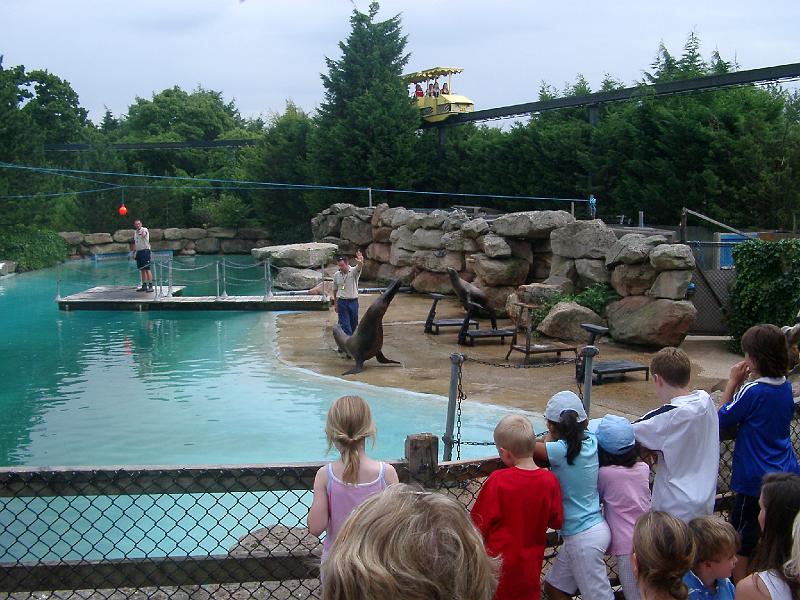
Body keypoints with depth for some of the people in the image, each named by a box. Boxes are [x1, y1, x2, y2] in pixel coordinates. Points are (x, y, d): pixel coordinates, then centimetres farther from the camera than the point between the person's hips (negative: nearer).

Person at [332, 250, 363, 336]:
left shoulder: (354, 271, -6)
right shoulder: (336, 275, 3)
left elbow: (359, 267, -31)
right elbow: (335, 290, 12)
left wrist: (360, 262, -55)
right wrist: (335, 303, 13)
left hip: (353, 301, -1)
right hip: (341, 302, 1)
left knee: (354, 325, 9)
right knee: (344, 325, -4)